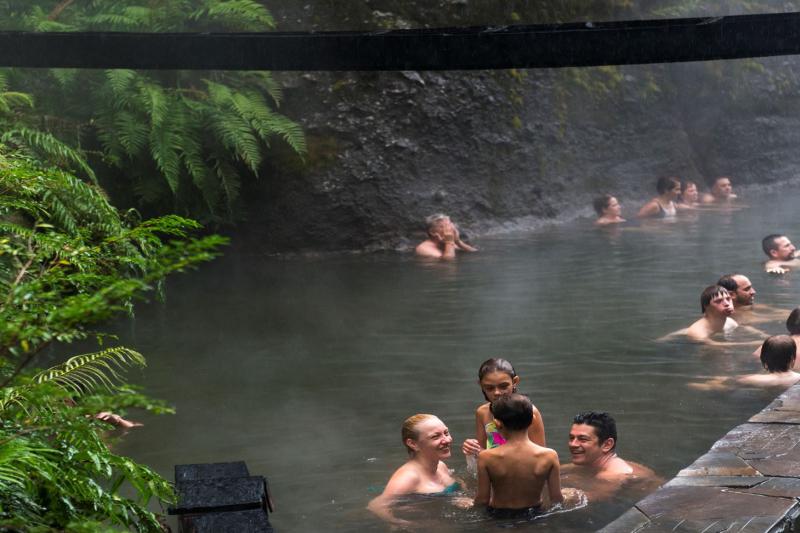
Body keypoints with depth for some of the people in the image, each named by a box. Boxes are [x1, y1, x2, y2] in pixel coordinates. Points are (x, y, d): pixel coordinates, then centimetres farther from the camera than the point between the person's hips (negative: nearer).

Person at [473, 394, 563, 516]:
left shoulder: (487, 458, -17)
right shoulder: (549, 456, -16)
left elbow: (482, 500, -11)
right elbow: (557, 500, -9)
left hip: (498, 516, -1)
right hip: (534, 514, 1)